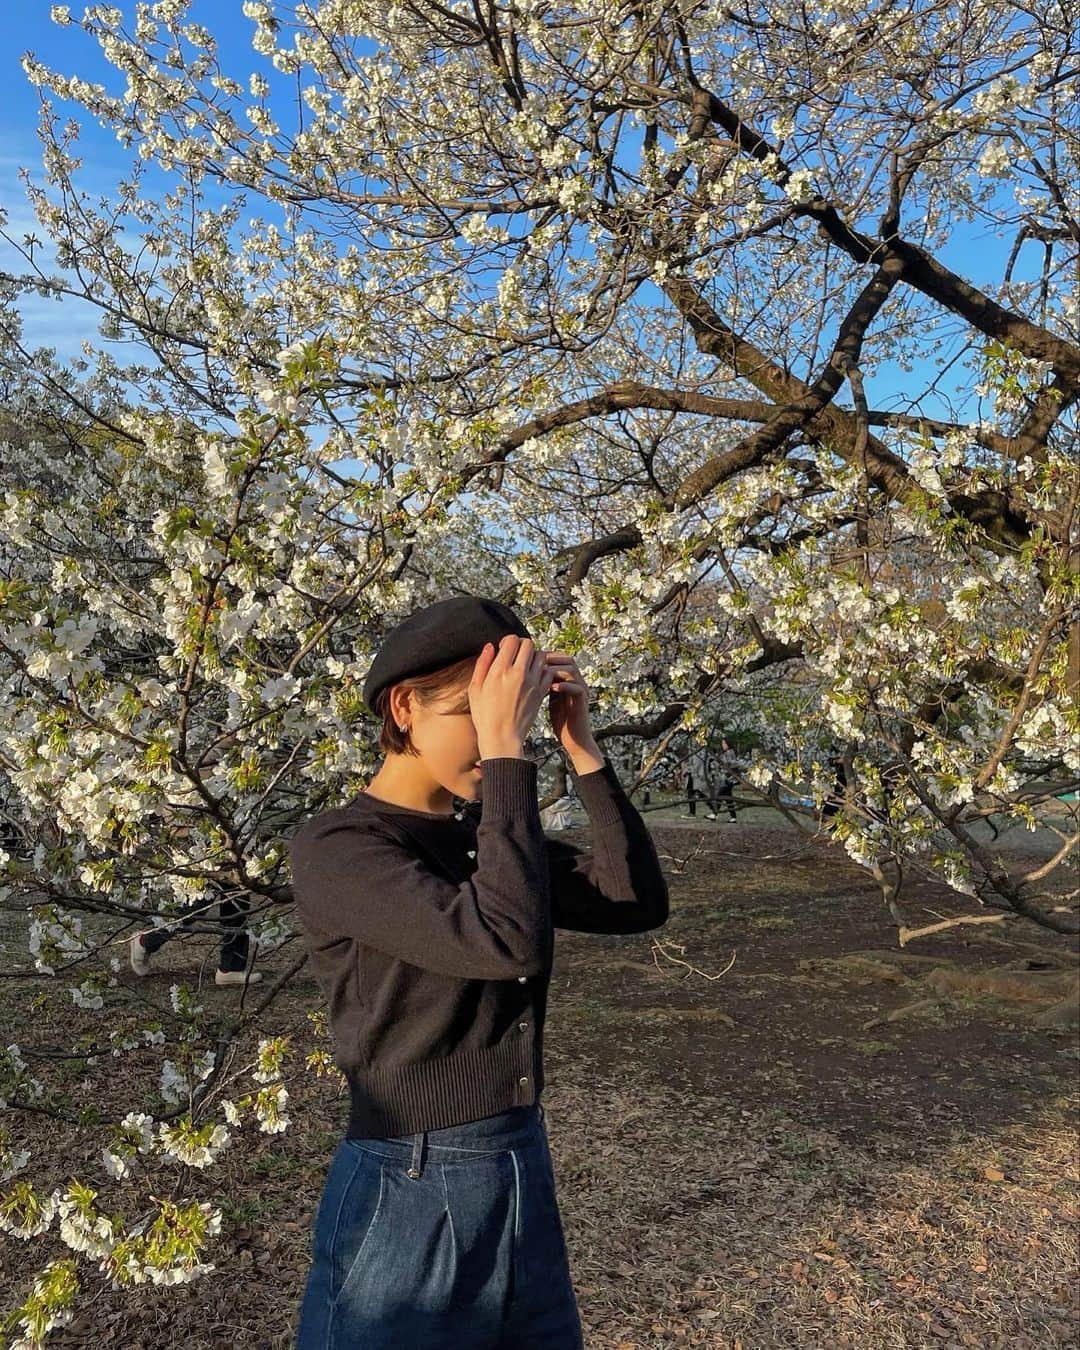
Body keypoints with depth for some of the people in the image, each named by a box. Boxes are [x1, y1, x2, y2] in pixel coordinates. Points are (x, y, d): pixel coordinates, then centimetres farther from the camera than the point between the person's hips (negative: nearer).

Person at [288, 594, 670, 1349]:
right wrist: (505, 753, -27)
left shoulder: (484, 836, 4)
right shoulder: (336, 848, -18)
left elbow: (640, 904, -4)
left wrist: (582, 747, -9)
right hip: (409, 1195, -7)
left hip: (525, 1173, 7)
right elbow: (508, 943, -31)